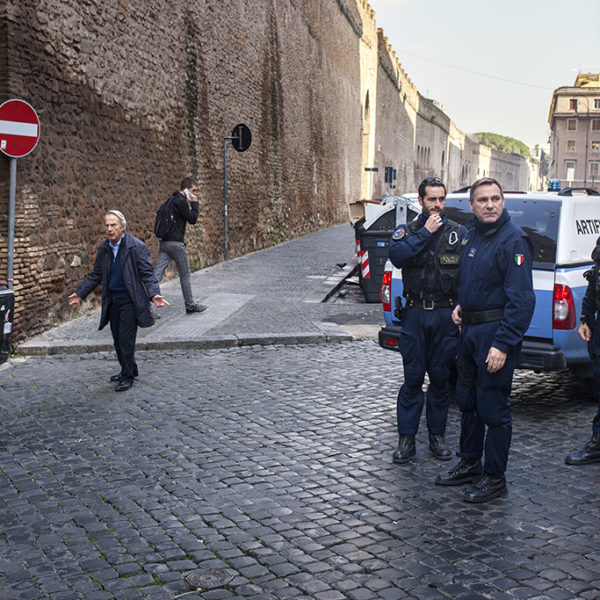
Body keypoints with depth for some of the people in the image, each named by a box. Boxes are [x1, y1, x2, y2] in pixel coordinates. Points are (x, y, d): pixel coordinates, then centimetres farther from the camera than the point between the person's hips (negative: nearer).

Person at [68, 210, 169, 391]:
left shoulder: (137, 247, -10)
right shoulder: (103, 248, 7)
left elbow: (147, 274, -10)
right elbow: (96, 275, 16)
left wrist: (154, 295, -25)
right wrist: (80, 293, 11)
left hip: (130, 300, -6)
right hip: (112, 300, 6)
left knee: (126, 339, -6)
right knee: (118, 339, 12)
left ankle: (127, 377, 4)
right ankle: (129, 370, 28)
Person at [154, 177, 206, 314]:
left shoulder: (171, 200, 19)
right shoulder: (181, 201, -12)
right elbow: (192, 219, -11)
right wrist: (195, 204, -2)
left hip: (164, 242, 8)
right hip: (176, 243, -8)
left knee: (157, 275, 1)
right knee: (185, 276, 7)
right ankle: (190, 305, 18)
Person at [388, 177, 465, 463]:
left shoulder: (458, 232, 6)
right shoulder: (407, 230, 6)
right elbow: (397, 256, -15)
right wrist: (425, 232, -14)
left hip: (446, 315, 0)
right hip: (415, 314, 0)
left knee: (440, 377, 8)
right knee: (412, 377, 2)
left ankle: (437, 436, 20)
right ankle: (406, 438, 10)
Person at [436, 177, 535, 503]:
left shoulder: (513, 240, -16)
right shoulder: (472, 233, 10)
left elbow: (522, 300, -20)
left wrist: (503, 345, -24)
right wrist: (461, 305, 9)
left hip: (496, 332, -8)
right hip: (469, 329, 9)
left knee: (493, 408, -1)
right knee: (467, 401, 18)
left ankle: (494, 477, 13)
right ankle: (469, 463, 34)